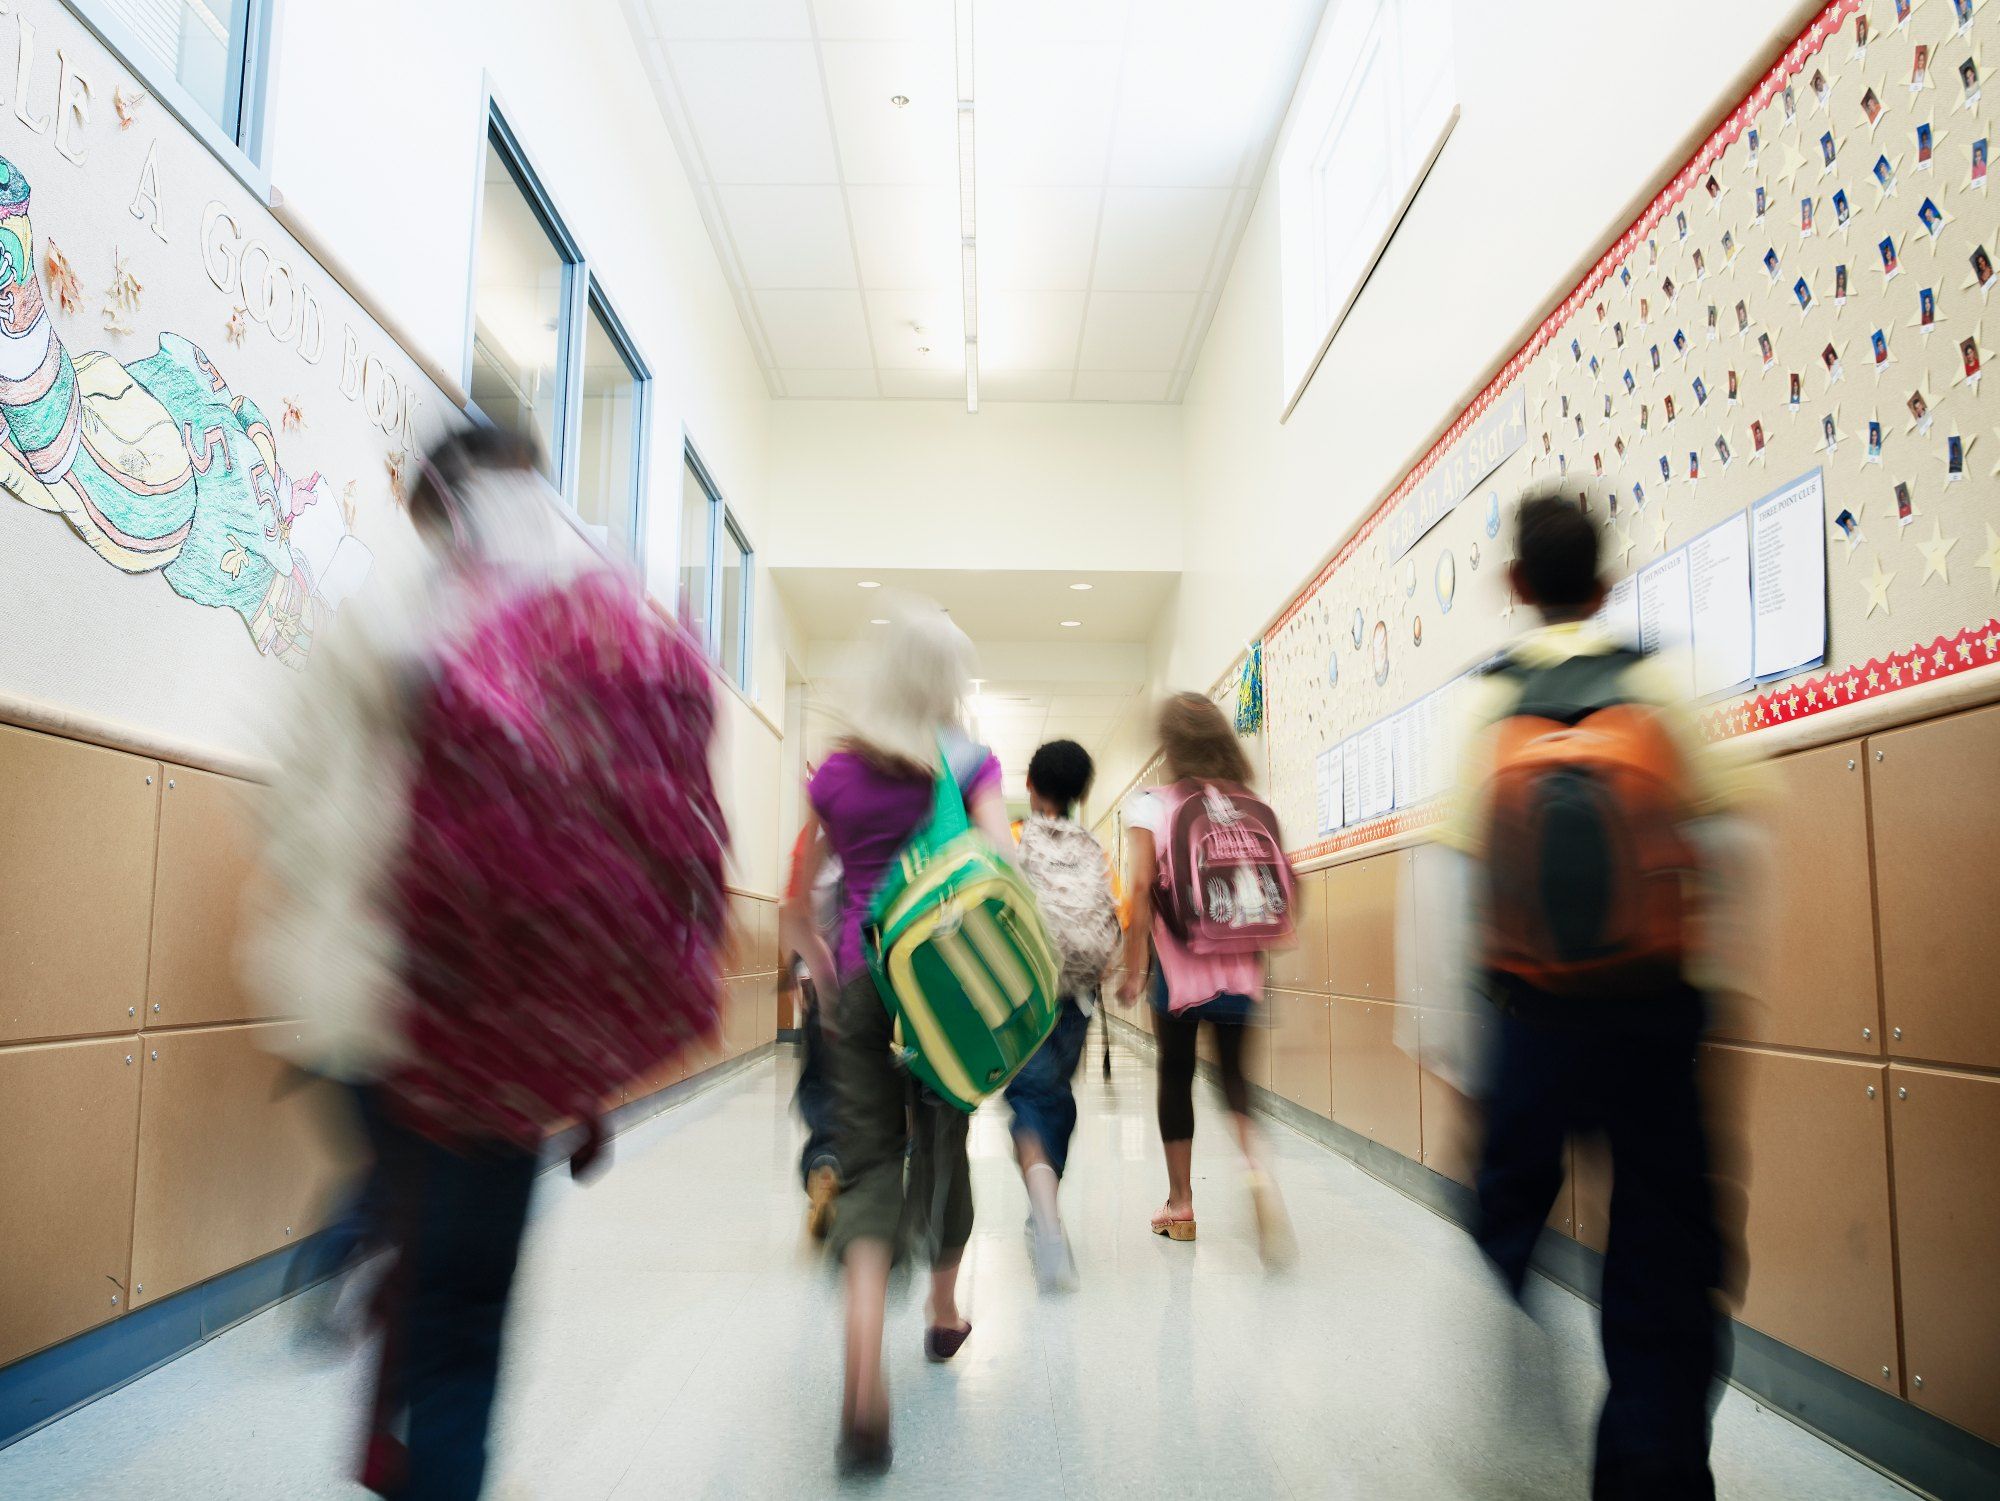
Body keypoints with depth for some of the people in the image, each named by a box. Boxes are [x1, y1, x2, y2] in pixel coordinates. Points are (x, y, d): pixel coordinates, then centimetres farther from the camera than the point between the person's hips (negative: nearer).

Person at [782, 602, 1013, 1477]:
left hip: (862, 984, 1)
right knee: (941, 1146, 18)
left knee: (868, 1162, 0)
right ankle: (944, 1314, 39)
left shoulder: (836, 773, 6)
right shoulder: (971, 764, 0)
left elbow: (796, 912, 11)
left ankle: (864, 1385, -17)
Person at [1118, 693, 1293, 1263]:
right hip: (1240, 965, 3)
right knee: (1235, 1074, 10)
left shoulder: (1149, 808, -6)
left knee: (1176, 1076, 11)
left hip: (1178, 967, -2)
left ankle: (1180, 1203, 19)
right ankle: (1257, 1166, -17)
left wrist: (1133, 969, -7)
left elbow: (1141, 888, -12)